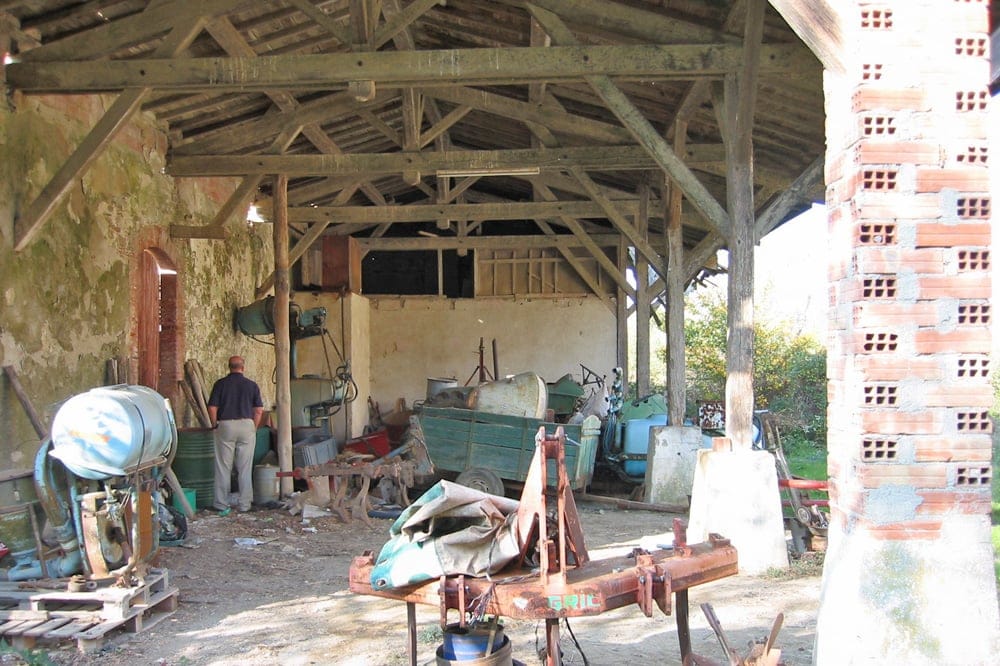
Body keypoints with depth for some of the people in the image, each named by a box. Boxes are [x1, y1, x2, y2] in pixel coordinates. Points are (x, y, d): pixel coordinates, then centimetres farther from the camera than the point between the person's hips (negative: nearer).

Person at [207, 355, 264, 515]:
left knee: (223, 468, 6)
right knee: (245, 468, 6)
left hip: (225, 425, -1)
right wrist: (254, 428, 11)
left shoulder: (220, 384, 1)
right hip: (246, 425, 1)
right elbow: (259, 410, 1)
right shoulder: (252, 385, 3)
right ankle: (244, 504, 9)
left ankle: (222, 505, 8)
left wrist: (215, 425, 11)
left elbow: (212, 408, -2)